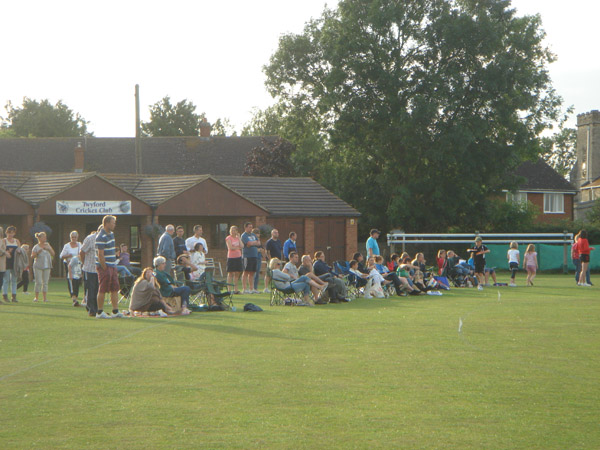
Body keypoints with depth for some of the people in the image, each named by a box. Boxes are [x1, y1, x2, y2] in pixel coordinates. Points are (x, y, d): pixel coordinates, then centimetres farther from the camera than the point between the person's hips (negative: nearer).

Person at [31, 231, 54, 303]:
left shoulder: (47, 245, 11)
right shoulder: (36, 247, -2)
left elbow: (53, 254, 11)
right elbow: (32, 256, -8)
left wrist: (48, 249, -5)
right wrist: (38, 253, -25)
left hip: (47, 266, 4)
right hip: (38, 266, -4)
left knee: (45, 282, 3)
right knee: (38, 282, -8)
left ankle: (45, 297, 4)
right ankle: (36, 297, 1)